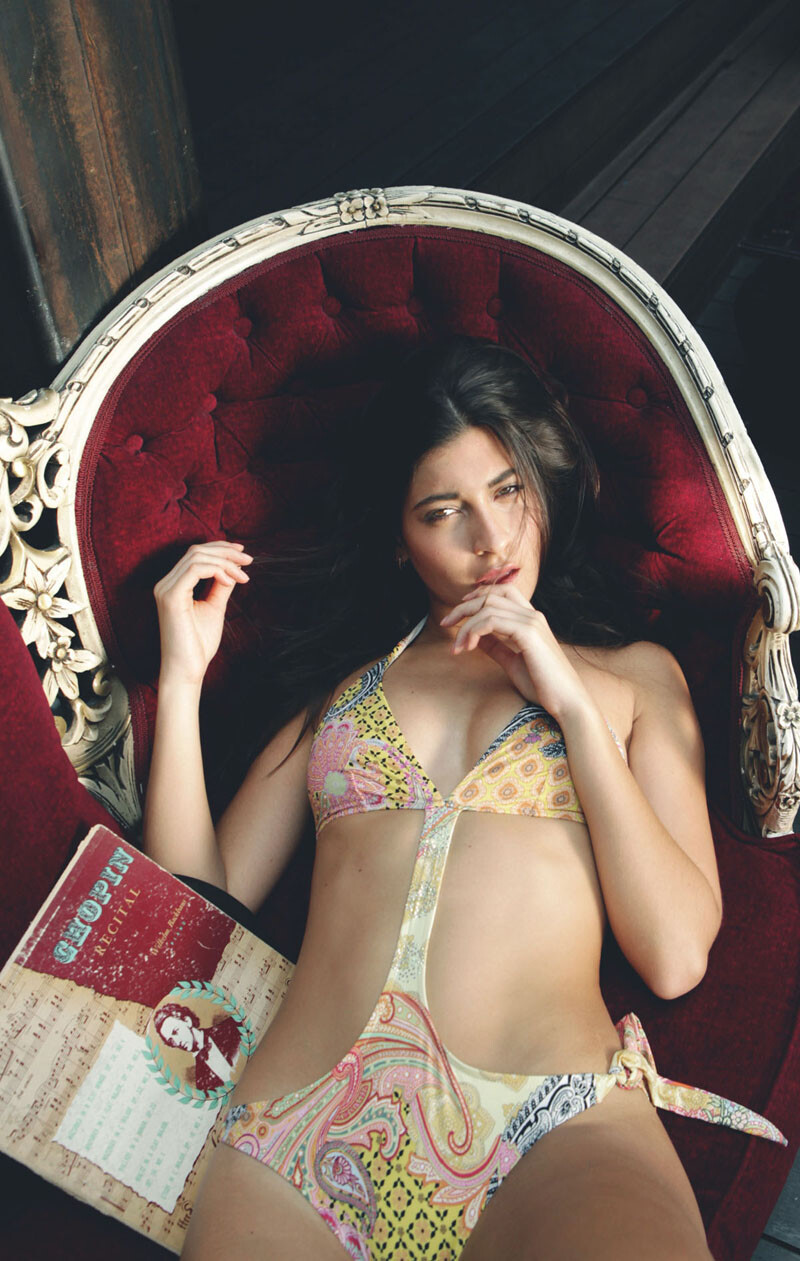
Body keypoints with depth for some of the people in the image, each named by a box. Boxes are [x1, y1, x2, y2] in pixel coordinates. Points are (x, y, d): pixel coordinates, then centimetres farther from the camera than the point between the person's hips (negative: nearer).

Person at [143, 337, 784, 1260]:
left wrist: (572, 701, -1)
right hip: (299, 1131, 2)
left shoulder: (632, 673, 16)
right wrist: (183, 674, 6)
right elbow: (200, 899, 12)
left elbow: (676, 957, 3)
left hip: (554, 1127, 0)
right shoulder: (344, 673, 19)